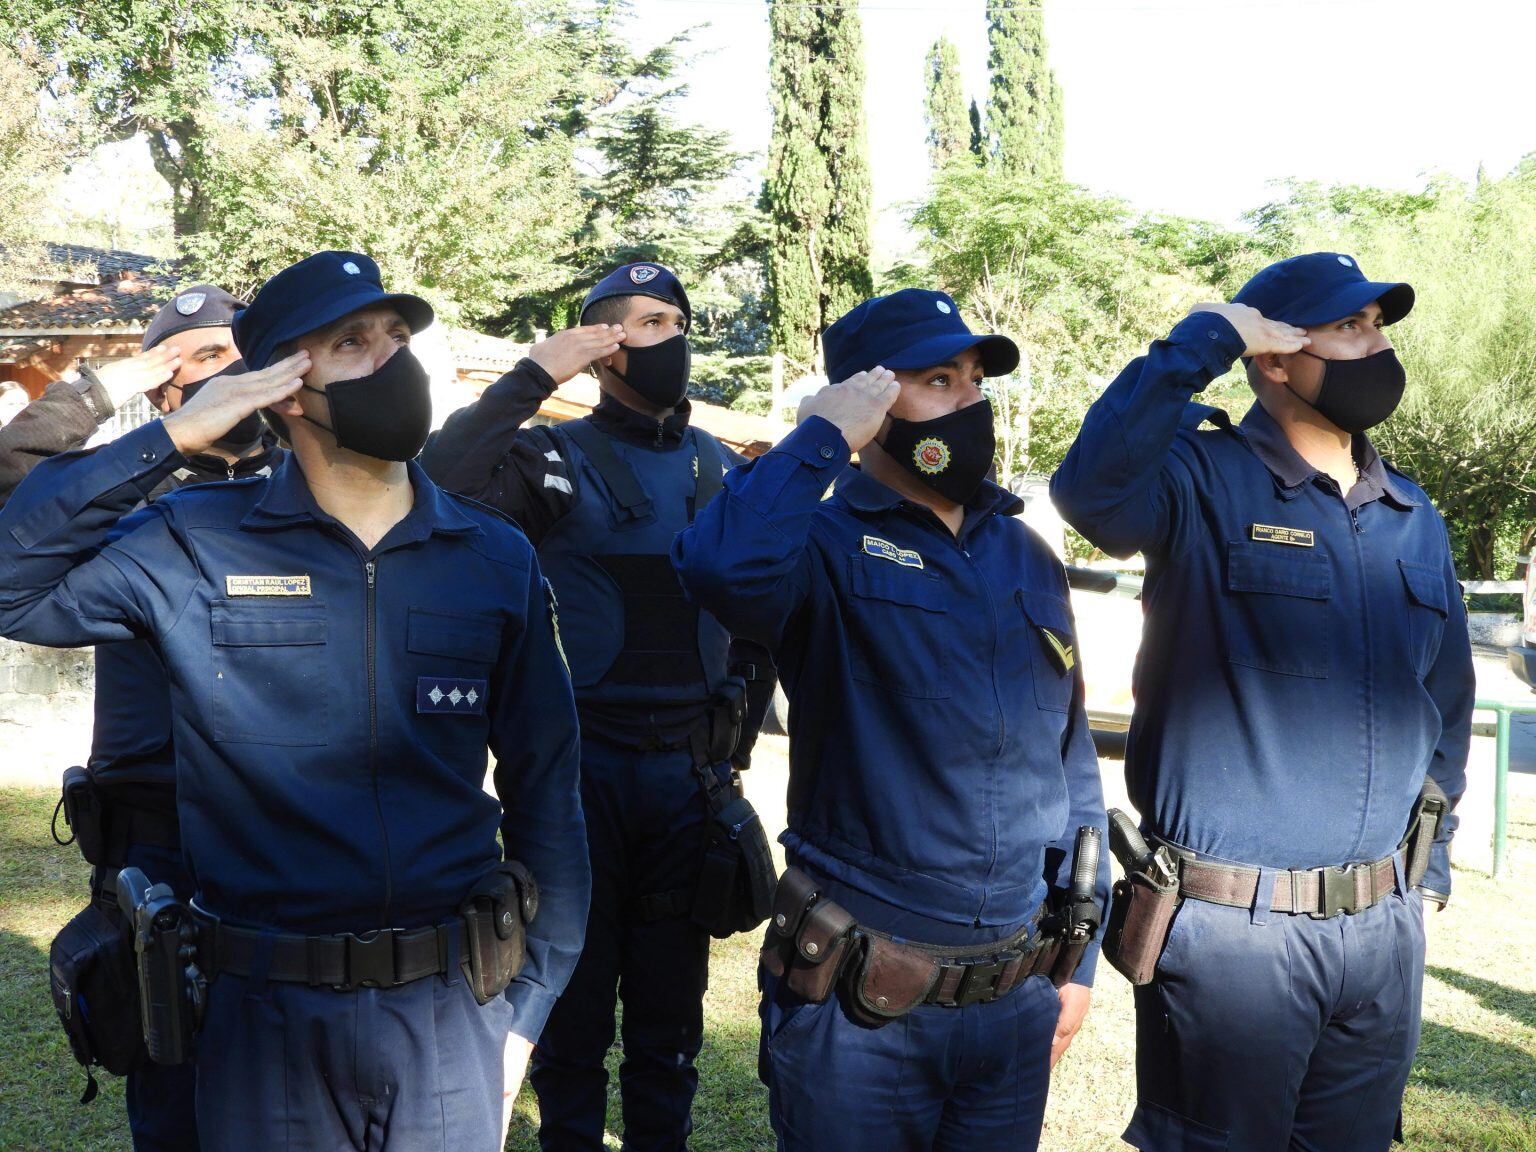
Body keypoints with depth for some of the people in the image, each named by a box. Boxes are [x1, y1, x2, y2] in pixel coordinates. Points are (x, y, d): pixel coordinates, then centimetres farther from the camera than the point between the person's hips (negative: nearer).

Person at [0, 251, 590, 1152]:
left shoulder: (497, 560, 1)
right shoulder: (194, 547, -3)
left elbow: (544, 795, 4)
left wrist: (529, 1004, 2)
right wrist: (166, 441, -13)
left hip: (453, 1011, 1)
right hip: (267, 1018, -1)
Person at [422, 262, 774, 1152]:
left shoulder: (722, 467, 9)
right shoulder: (559, 460, -4)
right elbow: (440, 488, -23)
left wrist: (743, 714, 14)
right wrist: (531, 378, -19)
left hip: (688, 771, 4)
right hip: (582, 766, -3)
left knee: (671, 1001, 14)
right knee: (576, 992, 9)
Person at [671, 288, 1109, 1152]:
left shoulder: (1028, 559, 8)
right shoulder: (826, 545, -10)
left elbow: (1072, 757, 13)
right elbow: (722, 569, -35)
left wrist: (1078, 955, 11)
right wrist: (823, 435, -20)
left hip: (1017, 1002, 5)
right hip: (859, 1003, -5)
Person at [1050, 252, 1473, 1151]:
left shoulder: (1416, 519, 10)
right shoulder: (1206, 481, -10)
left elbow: (1447, 700, 19)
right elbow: (1093, 490, -33)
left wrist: (1431, 864, 16)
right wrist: (1203, 340, -23)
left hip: (1386, 930, 6)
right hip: (1232, 925, -6)